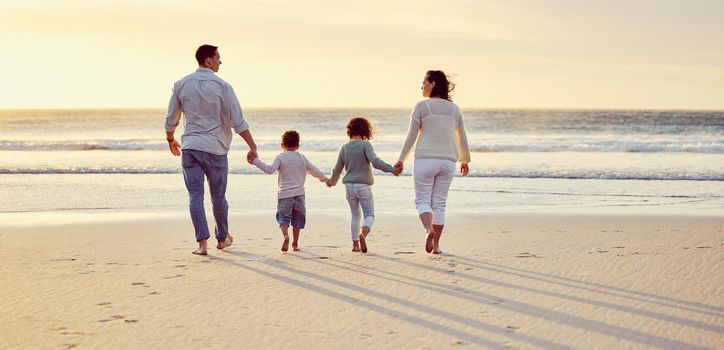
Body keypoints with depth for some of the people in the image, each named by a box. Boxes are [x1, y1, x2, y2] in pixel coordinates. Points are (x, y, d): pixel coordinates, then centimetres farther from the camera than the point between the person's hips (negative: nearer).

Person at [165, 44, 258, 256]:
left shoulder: (182, 85, 2)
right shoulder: (222, 86, -7)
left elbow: (171, 119, 9)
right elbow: (238, 121, -9)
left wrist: (170, 140, 27)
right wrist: (252, 146, -3)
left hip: (190, 147, 2)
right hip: (215, 148, -2)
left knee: (195, 196, 0)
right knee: (218, 197, 12)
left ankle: (202, 242, -9)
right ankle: (222, 238, 27)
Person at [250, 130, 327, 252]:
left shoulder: (280, 157, -3)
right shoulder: (302, 158, 8)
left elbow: (270, 170, -17)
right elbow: (315, 171, 15)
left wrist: (256, 161, -14)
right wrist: (324, 178, 31)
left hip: (285, 194, -3)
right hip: (299, 193, 3)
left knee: (283, 217, 1)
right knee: (297, 219, 14)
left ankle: (285, 235, -27)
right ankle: (295, 244, 17)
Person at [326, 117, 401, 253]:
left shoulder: (344, 148, 4)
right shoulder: (365, 145, -9)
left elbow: (337, 169, 11)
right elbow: (375, 162, -23)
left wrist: (331, 181, 29)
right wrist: (392, 169, -22)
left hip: (349, 186, 4)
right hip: (364, 186, -4)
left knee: (355, 215, 18)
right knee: (369, 215, 2)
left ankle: (355, 244, 16)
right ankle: (363, 233, -28)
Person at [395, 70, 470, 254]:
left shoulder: (422, 106, -5)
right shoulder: (454, 108, 7)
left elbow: (411, 136, -4)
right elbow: (462, 138, 12)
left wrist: (401, 160, 3)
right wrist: (465, 160, 25)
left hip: (425, 159, -4)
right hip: (447, 161, 4)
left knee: (423, 200, 2)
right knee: (439, 203, 8)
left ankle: (429, 230, -26)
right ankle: (436, 245, 6)